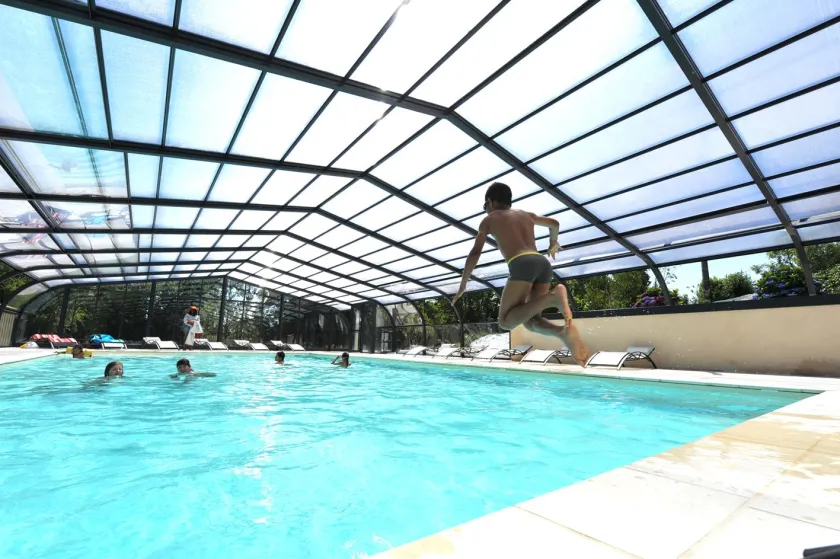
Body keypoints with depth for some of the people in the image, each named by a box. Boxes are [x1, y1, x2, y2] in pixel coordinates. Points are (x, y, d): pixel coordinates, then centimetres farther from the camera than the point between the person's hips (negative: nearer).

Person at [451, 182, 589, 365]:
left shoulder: (489, 220, 17)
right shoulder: (525, 214, 32)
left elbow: (475, 253, 8)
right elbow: (554, 223, 46)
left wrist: (463, 284, 14)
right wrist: (553, 243, 65)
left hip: (522, 264, -6)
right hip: (543, 263, 6)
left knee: (506, 321, -4)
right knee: (530, 321, 11)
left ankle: (553, 297, -26)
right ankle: (564, 330, -21)